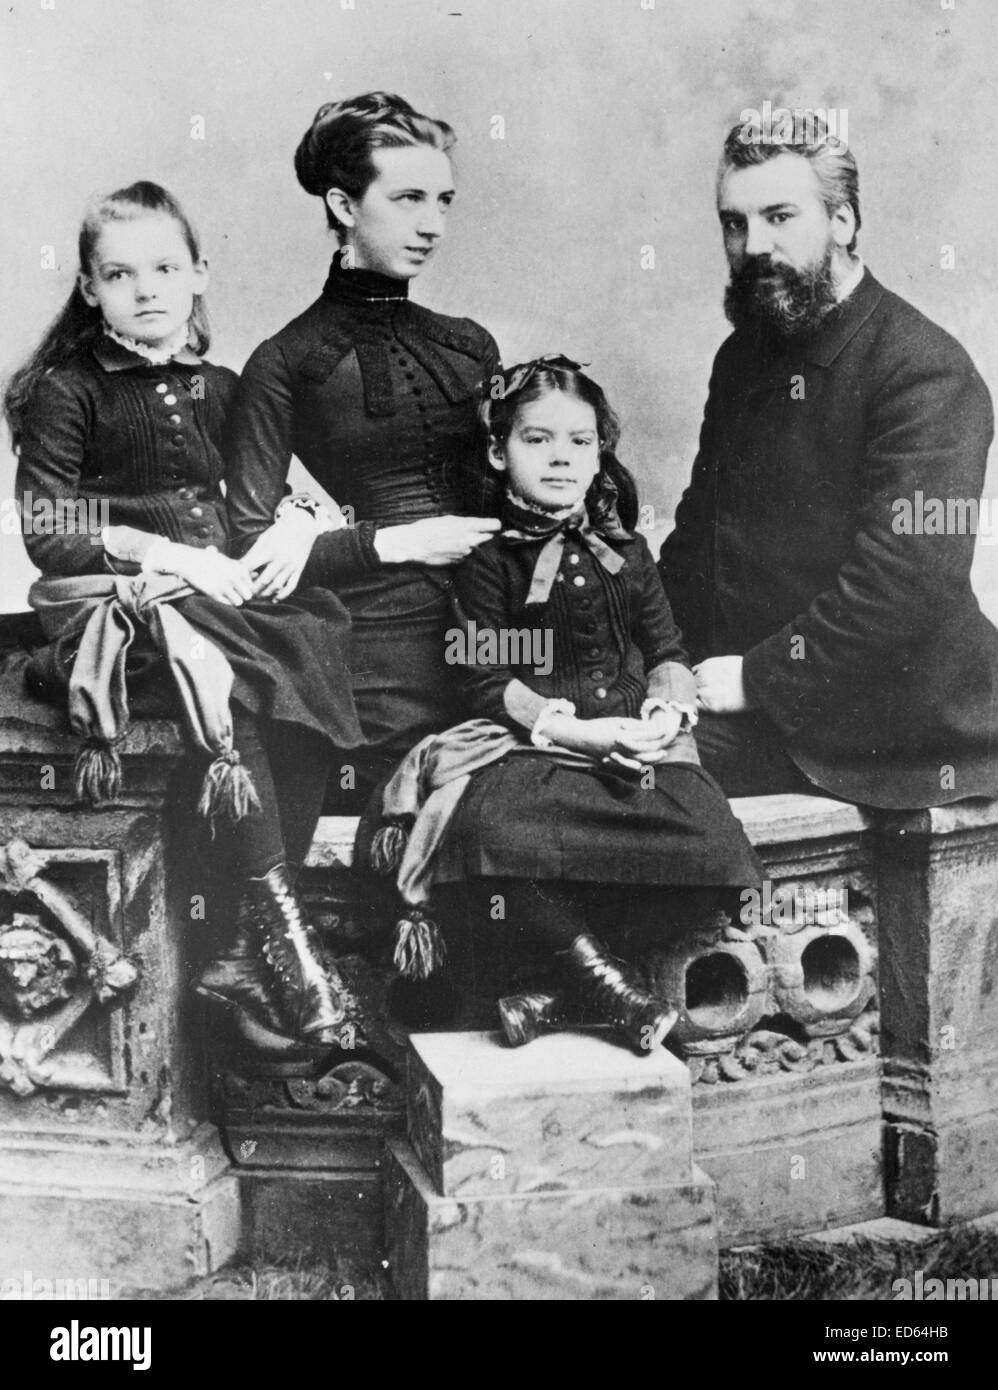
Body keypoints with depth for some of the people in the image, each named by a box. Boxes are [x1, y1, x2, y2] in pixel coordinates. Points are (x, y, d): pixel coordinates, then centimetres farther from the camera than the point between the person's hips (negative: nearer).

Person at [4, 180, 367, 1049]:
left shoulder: (219, 389, 17)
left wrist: (293, 529, -4)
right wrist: (171, 554, -15)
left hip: (216, 596, 5)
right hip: (107, 608, -4)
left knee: (314, 652, -26)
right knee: (220, 678, -35)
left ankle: (251, 956, -22)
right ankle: (279, 924, -27)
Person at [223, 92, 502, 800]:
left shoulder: (469, 345, 12)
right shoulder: (287, 363, 0)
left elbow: (511, 502, 9)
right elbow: (248, 548, -3)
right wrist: (391, 542, -12)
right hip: (372, 658, -4)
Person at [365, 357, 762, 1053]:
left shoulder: (625, 551, 16)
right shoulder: (488, 558, 3)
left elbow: (669, 654, 16)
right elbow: (491, 682, -4)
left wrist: (667, 708, -8)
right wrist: (578, 730, -16)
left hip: (636, 735, 3)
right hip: (528, 741, -3)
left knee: (711, 842, -26)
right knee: (497, 828, -38)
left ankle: (557, 987, -17)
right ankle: (613, 990, -21)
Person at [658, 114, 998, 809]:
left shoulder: (928, 372, -14)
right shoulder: (743, 357, 12)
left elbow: (905, 579, -22)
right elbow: (699, 526, 18)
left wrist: (758, 678, -18)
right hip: (745, 709, 7)